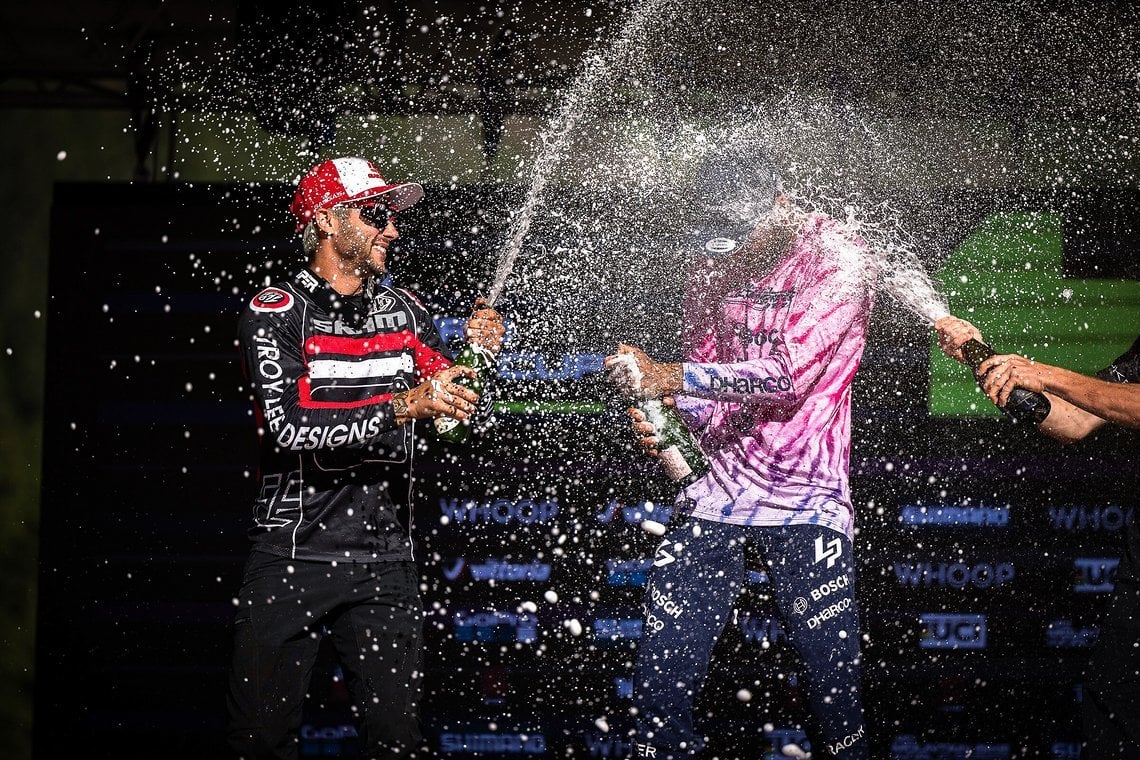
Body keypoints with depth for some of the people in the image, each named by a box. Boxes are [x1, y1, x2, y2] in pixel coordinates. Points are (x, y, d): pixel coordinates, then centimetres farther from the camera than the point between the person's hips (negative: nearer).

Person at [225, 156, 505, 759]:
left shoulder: (405, 310, 9)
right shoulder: (274, 313, -6)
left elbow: (449, 411, 17)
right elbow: (290, 429, -19)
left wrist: (475, 355, -3)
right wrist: (403, 408, -24)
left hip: (385, 558, 4)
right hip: (293, 553, -4)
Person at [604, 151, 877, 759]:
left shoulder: (839, 260, -9)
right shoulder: (713, 265, 9)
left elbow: (789, 375, -20)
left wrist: (666, 377, -25)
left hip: (805, 503, -4)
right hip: (714, 496, 4)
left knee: (833, 687, -7)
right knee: (659, 687, -4)